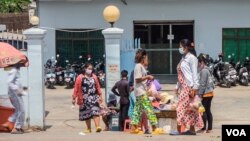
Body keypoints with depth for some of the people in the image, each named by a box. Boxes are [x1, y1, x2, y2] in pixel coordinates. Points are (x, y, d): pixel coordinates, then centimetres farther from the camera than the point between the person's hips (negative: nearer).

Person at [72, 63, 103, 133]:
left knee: (95, 111, -15)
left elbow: (98, 87, 16)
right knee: (86, 114, 6)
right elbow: (76, 88, -1)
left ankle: (98, 126, -25)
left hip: (94, 97, 1)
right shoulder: (80, 78, 0)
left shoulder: (94, 77, 10)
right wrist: (74, 98, -4)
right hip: (85, 99, -1)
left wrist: (100, 96, 12)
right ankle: (89, 129, 16)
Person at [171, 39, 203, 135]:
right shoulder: (183, 58, 17)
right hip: (183, 87, 9)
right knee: (189, 109, 8)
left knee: (181, 107, -9)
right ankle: (192, 130, 10)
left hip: (189, 87, -9)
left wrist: (194, 87, -18)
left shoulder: (191, 58, -9)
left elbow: (194, 73, -13)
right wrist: (177, 87, 19)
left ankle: (179, 130, -6)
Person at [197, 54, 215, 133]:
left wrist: (200, 94, -16)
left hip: (206, 94, -10)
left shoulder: (203, 71, -15)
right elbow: (211, 82, 18)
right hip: (210, 92, 10)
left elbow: (202, 84, -18)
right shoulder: (207, 70, 14)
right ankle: (209, 128, 14)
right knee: (208, 111, 12)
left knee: (203, 111, -5)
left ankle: (204, 128, -3)